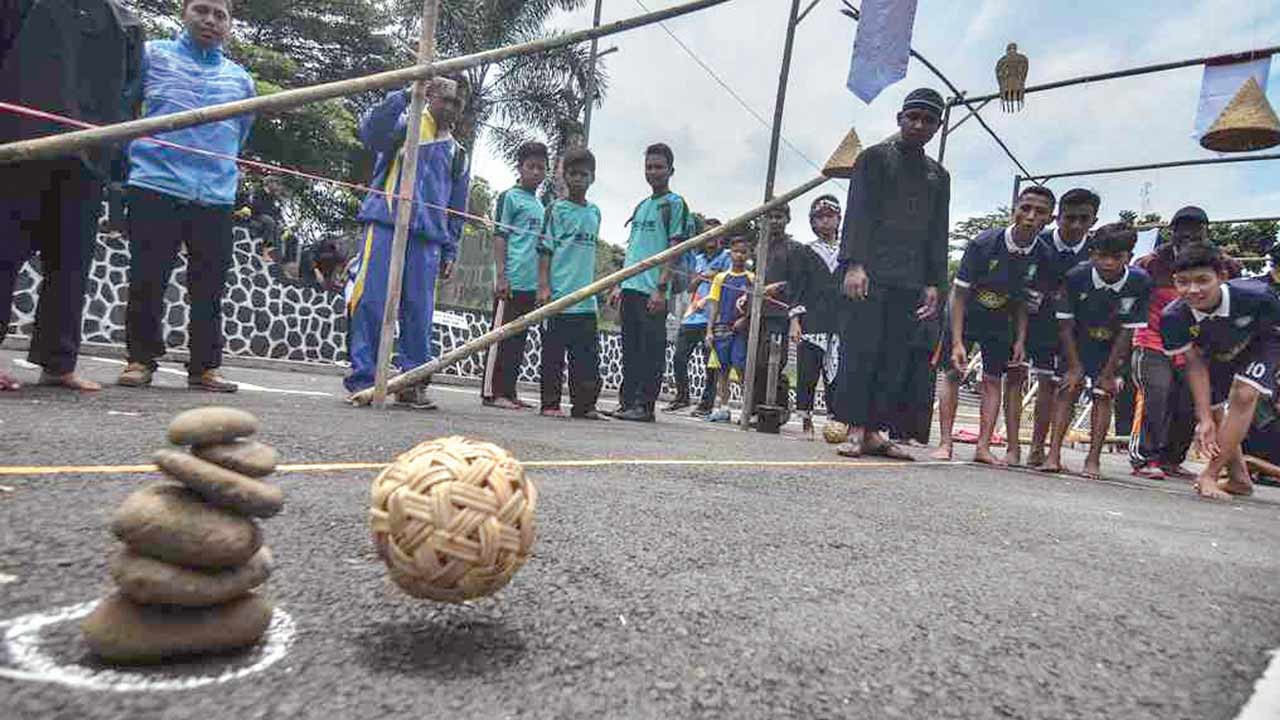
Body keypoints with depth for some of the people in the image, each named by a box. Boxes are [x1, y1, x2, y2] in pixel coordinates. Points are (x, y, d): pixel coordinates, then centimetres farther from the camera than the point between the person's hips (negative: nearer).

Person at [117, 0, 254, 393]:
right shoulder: (151, 54, 10)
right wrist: (128, 153, 7)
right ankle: (141, 359, 11)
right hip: (154, 187, -2)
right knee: (146, 280, -1)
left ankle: (204, 366, 9)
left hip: (216, 197, 2)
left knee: (210, 287, 1)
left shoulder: (241, 79, 17)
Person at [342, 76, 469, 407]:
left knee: (419, 312, 1)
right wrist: (404, 94, -19)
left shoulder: (457, 154, 23)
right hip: (386, 225, -4)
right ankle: (362, 378, -1)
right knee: (371, 301, -9)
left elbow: (457, 210, 23)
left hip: (428, 236, 4)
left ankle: (412, 382, 9)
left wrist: (450, 252, 15)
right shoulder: (405, 125, 10)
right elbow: (370, 132, -13)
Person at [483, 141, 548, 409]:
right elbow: (499, 236, -6)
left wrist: (543, 285, 20)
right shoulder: (510, 197, -1)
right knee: (501, 336, -5)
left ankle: (508, 390, 15)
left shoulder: (540, 206, 20)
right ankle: (491, 392, -1)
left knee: (518, 339, 9)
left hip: (531, 284, 7)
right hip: (512, 280, -7)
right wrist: (501, 275, -14)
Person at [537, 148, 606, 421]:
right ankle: (550, 403, 7)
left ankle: (583, 405, 12)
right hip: (559, 294, -5)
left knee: (588, 353, 5)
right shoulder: (556, 209, 1)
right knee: (554, 351, -1)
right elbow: (545, 249, -4)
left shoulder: (595, 212, 17)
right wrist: (543, 286, -12)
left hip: (586, 298, 5)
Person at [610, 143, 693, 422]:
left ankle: (644, 405, 1)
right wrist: (619, 286, 17)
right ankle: (627, 401, 15)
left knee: (651, 349, -3)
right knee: (630, 349, 9)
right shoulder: (641, 206, 21)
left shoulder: (675, 204, 0)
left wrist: (661, 287, -16)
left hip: (653, 291, -7)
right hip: (631, 287, 7)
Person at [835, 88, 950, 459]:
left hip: (910, 281, 5)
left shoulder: (938, 175, 22)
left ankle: (873, 431, 3)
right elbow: (857, 213, -2)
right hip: (870, 273, -4)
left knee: (894, 359, 0)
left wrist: (933, 283, 9)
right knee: (860, 351, -8)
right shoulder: (874, 157, 9)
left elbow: (939, 233, 20)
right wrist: (853, 263, -14)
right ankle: (855, 429, -4)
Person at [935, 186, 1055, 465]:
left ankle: (983, 447, 2)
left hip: (999, 321, 3)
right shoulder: (984, 243, -25)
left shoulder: (1041, 256, -14)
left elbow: (1022, 302, 1)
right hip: (965, 315, -3)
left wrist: (1020, 340, -6)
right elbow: (959, 293, -21)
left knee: (993, 380, -1)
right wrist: (957, 343, -25)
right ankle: (945, 443, -5)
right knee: (953, 373, -8)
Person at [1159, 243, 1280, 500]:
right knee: (1214, 412, 8)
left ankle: (1209, 475, -17)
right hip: (1216, 353, 3)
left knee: (1243, 395, -24)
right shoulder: (1173, 316, -33)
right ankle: (1239, 478, 30)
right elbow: (1195, 364, -24)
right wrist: (1205, 418, -27)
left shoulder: (1255, 296, -39)